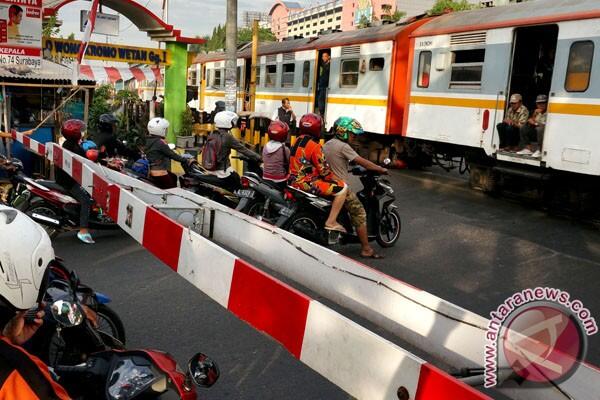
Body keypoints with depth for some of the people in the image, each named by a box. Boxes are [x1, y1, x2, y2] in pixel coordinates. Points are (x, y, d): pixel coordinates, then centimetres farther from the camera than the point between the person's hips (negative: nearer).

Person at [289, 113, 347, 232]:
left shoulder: (298, 141, 7)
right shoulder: (314, 146, -19)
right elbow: (324, 171, -17)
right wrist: (337, 179, 1)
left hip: (294, 180, 10)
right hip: (307, 183, -10)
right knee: (342, 188, -9)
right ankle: (331, 222, -9)